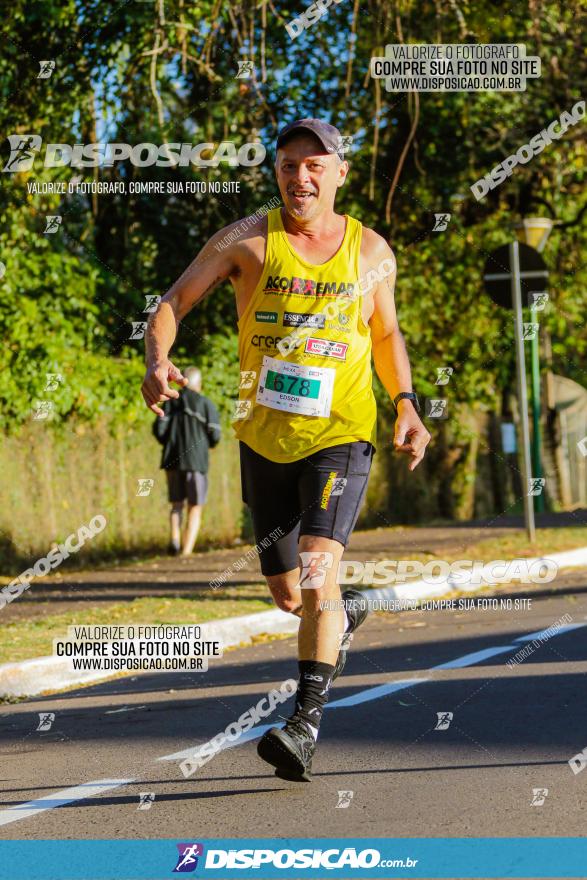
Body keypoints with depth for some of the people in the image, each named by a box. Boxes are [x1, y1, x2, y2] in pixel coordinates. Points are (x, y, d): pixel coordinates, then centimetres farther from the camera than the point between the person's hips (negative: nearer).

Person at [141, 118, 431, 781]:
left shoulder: (371, 252, 3)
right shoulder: (249, 240, -3)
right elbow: (174, 302, -4)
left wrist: (406, 405, 4)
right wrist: (157, 360, -24)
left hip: (340, 433, -2)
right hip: (264, 439, 2)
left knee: (318, 563, -23)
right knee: (288, 596, 11)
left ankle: (307, 719, -22)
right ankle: (344, 616, 47)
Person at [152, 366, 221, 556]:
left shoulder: (170, 402, 7)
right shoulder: (206, 404, -2)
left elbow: (158, 429, -1)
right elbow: (214, 435, -5)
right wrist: (208, 444, 18)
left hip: (172, 460, 3)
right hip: (196, 461, -3)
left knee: (177, 505, 17)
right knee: (195, 508, 6)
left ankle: (175, 538, -9)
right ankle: (187, 551, -5)